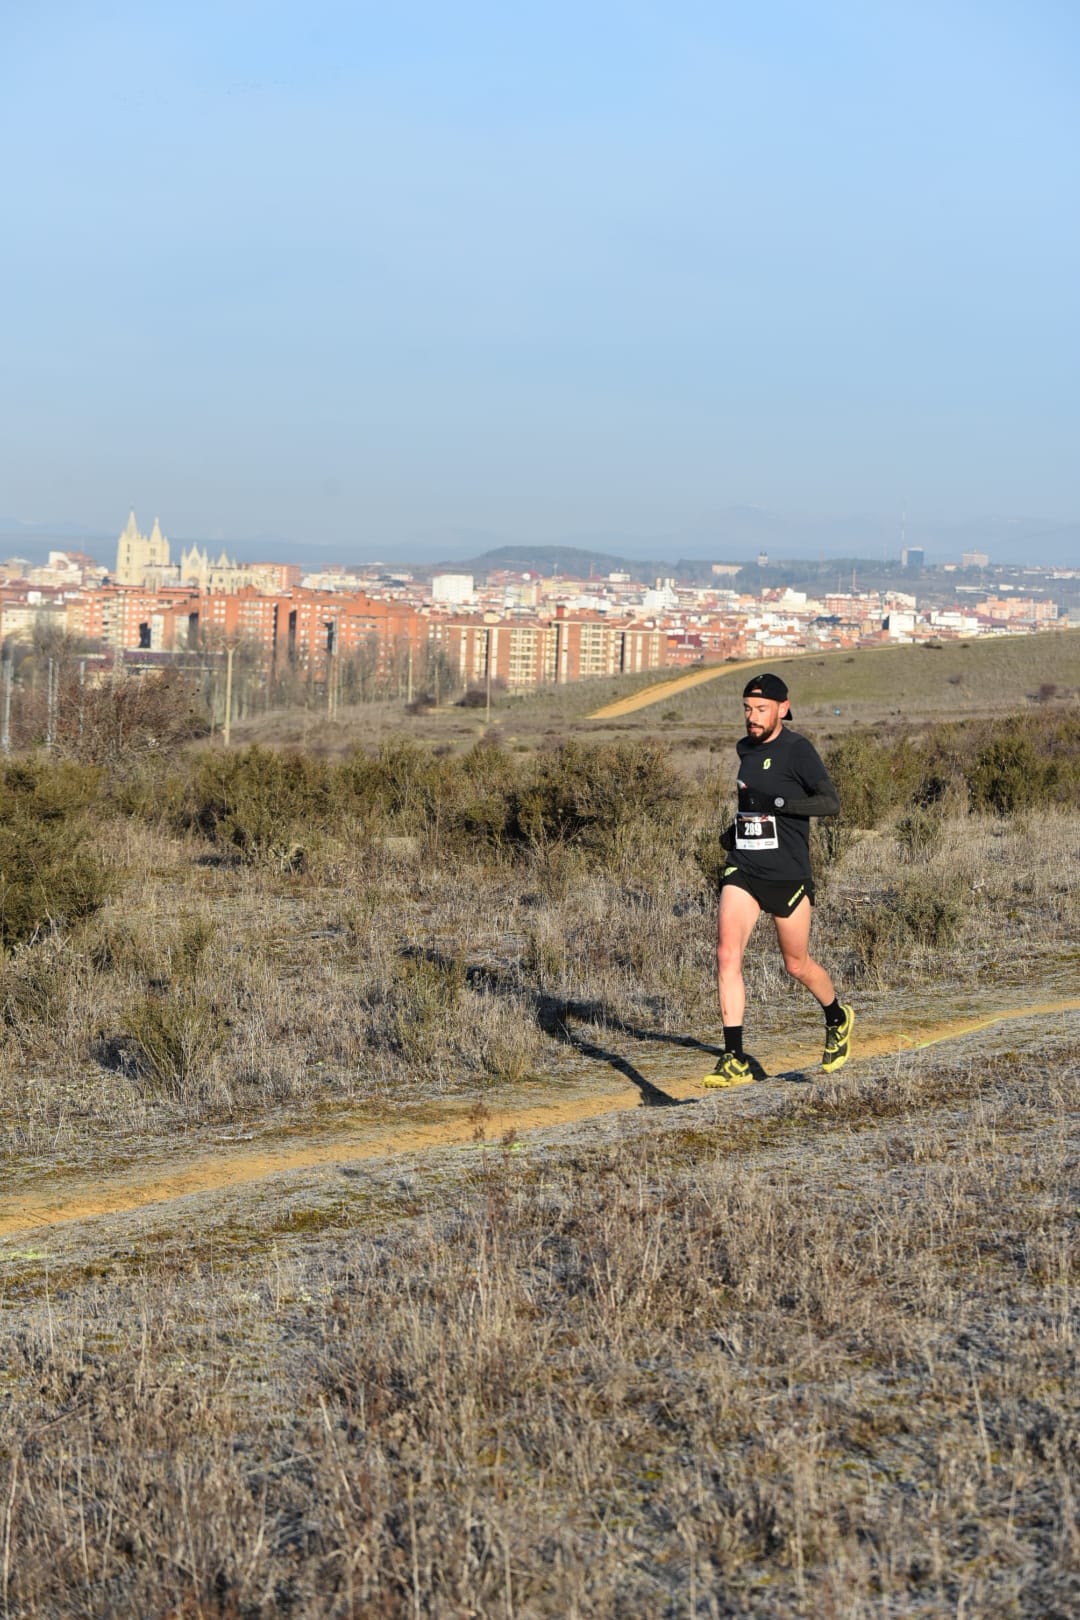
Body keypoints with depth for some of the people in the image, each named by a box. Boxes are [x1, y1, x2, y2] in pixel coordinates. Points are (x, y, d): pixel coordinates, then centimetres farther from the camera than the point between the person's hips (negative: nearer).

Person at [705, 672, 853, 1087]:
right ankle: (734, 1060, -15)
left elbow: (831, 803, -19)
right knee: (727, 952, -15)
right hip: (742, 870, 5)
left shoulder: (797, 750, -9)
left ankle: (838, 1019, 43)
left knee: (797, 965, 11)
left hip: (788, 876, -5)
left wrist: (775, 802, -27)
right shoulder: (743, 749, 11)